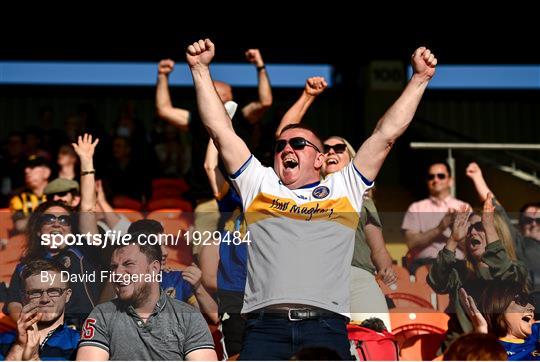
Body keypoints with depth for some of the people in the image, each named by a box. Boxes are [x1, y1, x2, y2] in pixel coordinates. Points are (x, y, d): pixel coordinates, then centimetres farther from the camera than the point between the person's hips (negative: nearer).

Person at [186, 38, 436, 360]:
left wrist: (420, 79, 17)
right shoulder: (259, 185, 25)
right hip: (265, 325, 0)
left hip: (326, 325, 0)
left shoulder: (344, 188, 24)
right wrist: (201, 70, 17)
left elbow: (387, 133, 20)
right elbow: (221, 131, 20)